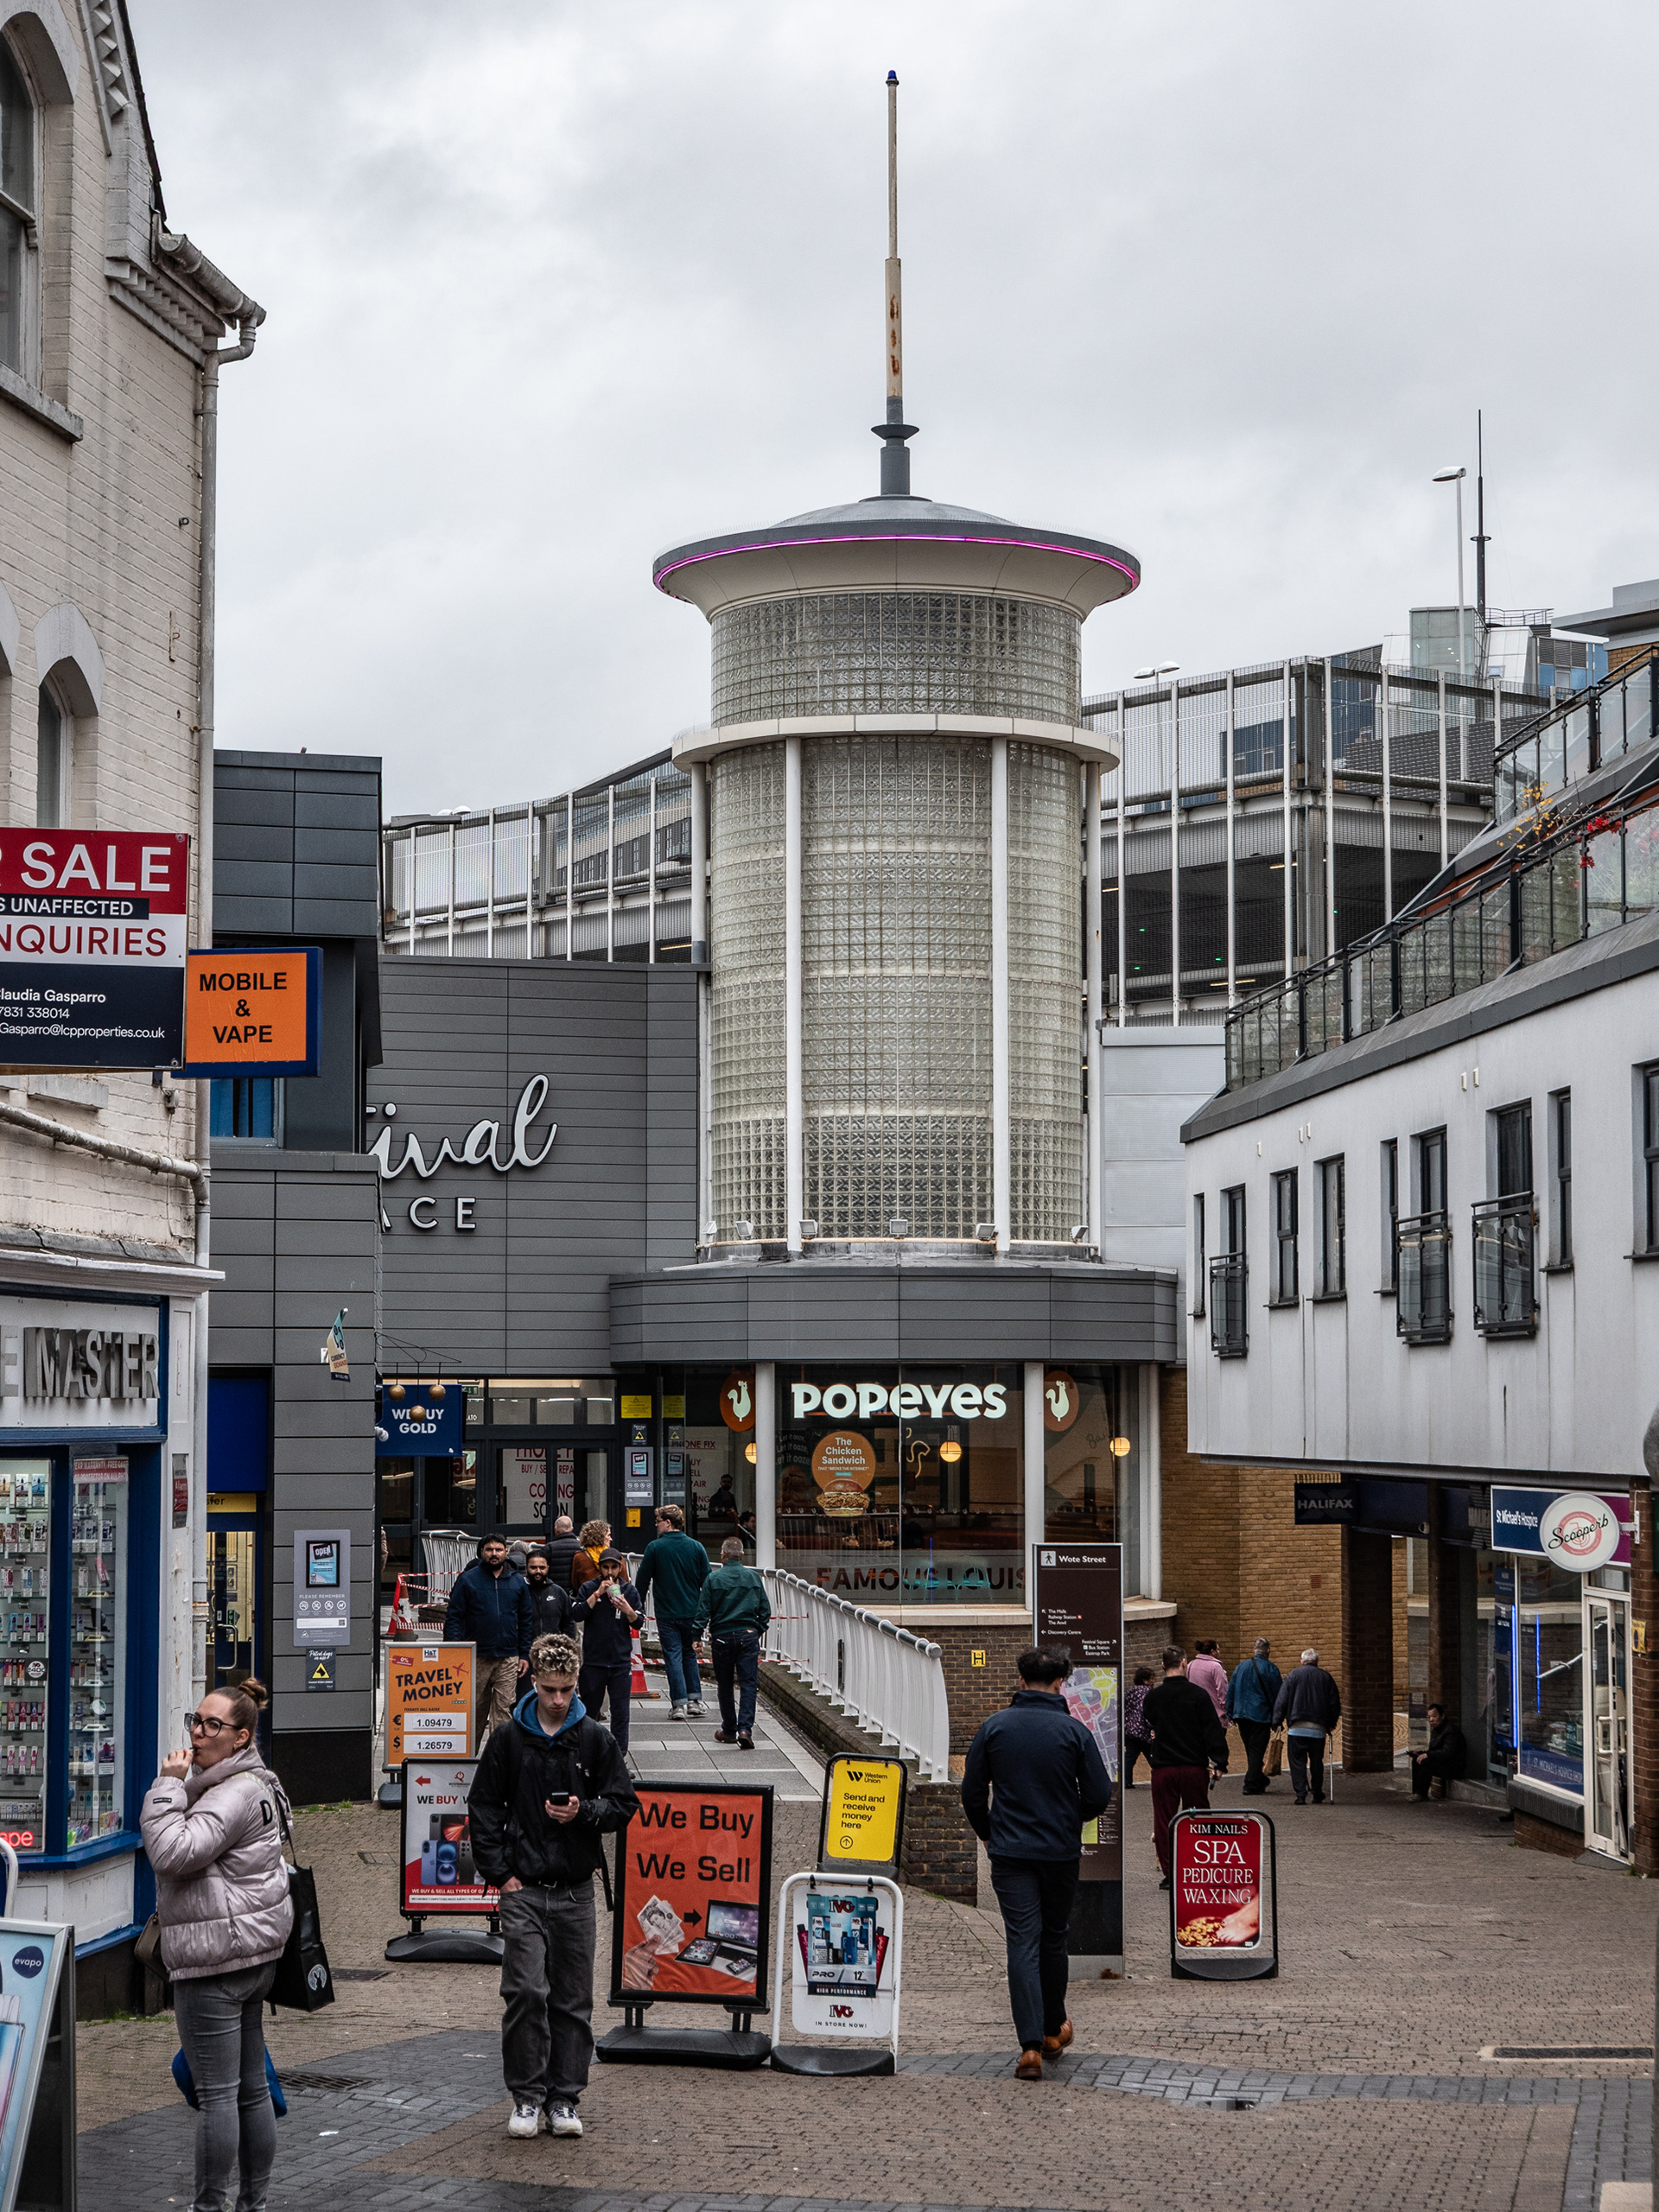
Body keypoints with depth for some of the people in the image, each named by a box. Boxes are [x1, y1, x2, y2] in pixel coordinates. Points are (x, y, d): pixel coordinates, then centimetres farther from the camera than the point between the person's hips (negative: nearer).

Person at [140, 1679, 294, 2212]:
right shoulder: (233, 1783, 18)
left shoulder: (237, 1793, -16)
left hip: (216, 1958, -11)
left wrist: (167, 1785, -17)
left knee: (217, 2093, -5)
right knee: (251, 2088, 14)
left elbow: (174, 1853, -25)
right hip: (253, 1954, 11)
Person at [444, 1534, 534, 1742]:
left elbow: (526, 1621, 13)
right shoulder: (467, 1580, 1)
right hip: (476, 1658, -1)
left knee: (504, 1711, -4)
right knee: (474, 1712, 6)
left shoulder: (518, 1582, 10)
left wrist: (524, 1654, 6)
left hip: (508, 1658, 1)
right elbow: (453, 1617, 0)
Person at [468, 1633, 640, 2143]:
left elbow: (625, 1804, 7)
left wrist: (584, 1812, -12)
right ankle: (528, 2096, 0)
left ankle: (565, 2098, 13)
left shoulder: (596, 1739, 3)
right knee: (525, 1992, -10)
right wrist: (498, 1871, -1)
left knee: (573, 1999, 5)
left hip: (576, 1890, 1)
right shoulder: (509, 1739, 2)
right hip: (523, 1889, -1)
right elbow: (484, 1808, 6)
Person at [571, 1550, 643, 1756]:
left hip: (621, 1662, 1)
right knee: (590, 1708, 9)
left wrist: (627, 1610, -16)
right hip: (593, 1660, -1)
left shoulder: (629, 1590, 6)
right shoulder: (589, 1588, 2)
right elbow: (577, 1614, -12)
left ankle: (619, 1754, 3)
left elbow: (638, 1623, 5)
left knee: (620, 1712, -2)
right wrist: (598, 1594, -18)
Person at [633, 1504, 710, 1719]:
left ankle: (679, 1704, -4)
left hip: (667, 1613, -3)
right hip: (692, 1611, 3)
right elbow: (707, 1581, 4)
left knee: (673, 1656, 1)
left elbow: (643, 1580, -2)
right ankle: (694, 1700, 10)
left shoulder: (655, 1548, -7)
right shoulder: (696, 1547, 1)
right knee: (690, 1654, 16)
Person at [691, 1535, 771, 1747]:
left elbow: (703, 1610, -5)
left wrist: (697, 1636, 2)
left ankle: (729, 1730, 18)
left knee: (725, 1684, 11)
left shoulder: (714, 1579, -4)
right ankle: (745, 1728, -16)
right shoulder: (753, 1577, 3)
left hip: (722, 1636, -1)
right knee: (748, 1683, -1)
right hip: (748, 1636, 1)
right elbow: (765, 1609, 6)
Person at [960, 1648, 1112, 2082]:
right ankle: (1053, 2029, 32)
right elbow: (1099, 1796, -5)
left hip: (1009, 1851, 0)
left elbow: (972, 1790, 2)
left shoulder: (995, 1726, -3)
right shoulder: (1074, 1731, -6)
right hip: (1061, 1851, 0)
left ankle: (1031, 2046, -12)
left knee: (1022, 1944, -2)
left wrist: (986, 1832, 19)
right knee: (1054, 1939, 17)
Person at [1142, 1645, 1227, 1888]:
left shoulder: (1152, 1697, 0)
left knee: (1163, 1821, 6)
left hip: (1162, 1768, 1)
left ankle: (1168, 1873, 6)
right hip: (1195, 1768, -1)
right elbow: (1213, 1731, -8)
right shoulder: (1198, 1694, -7)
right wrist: (1219, 1763, -4)